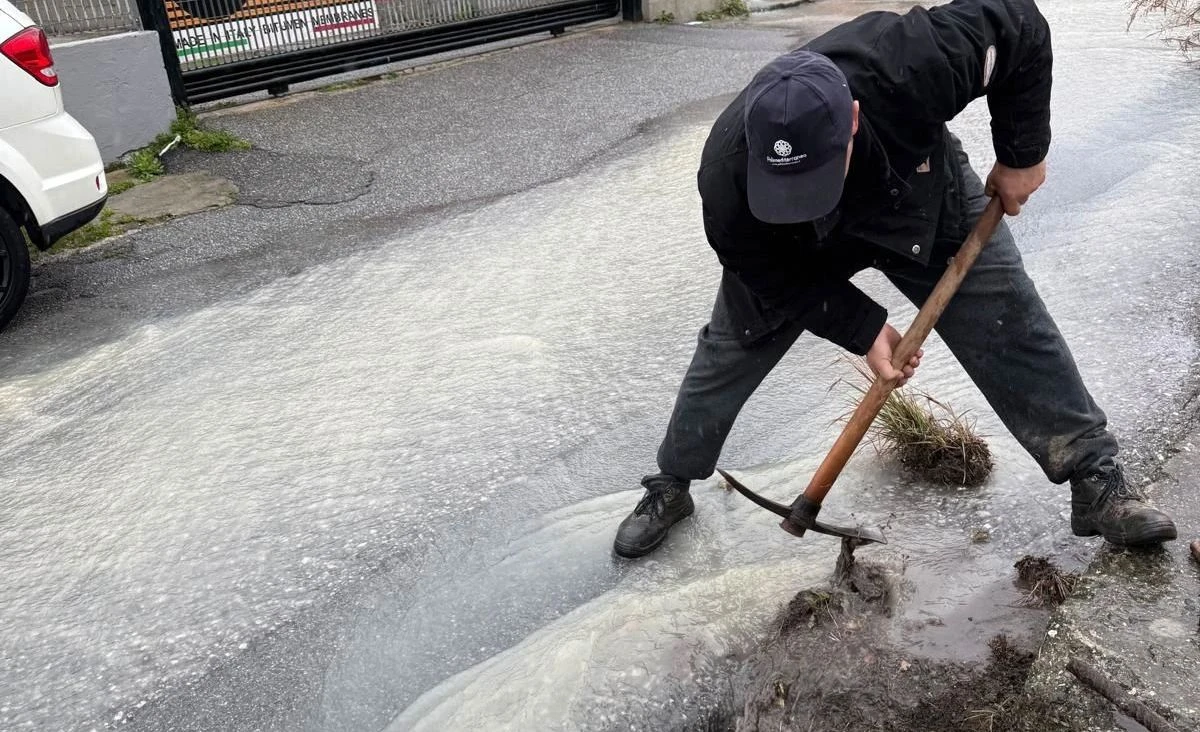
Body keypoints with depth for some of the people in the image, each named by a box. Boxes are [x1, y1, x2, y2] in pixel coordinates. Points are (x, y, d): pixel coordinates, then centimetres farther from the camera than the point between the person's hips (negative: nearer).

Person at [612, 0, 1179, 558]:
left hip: (925, 204, 1)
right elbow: (778, 278, -20)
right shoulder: (727, 179, -40)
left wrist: (1022, 154, -17)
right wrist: (864, 330, -24)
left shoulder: (910, 64, -44)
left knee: (1015, 331, -4)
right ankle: (669, 486, 24)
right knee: (731, 350, 2)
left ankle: (1098, 481, 12)